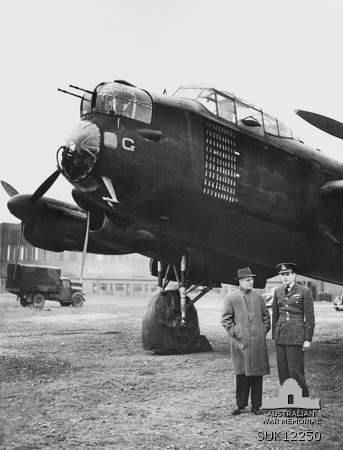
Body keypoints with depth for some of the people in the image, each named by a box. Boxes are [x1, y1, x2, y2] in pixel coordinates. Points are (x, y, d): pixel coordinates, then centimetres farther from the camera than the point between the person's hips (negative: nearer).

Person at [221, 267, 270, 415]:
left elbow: (266, 315, 20)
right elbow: (226, 319, 2)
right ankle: (240, 404, 11)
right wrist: (234, 332, -6)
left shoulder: (258, 297, 11)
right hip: (240, 342, -3)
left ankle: (256, 405, 13)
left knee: (257, 373, 4)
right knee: (241, 374, 0)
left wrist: (264, 330, 8)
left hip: (258, 342, 3)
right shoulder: (231, 298, 1)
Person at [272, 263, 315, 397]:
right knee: (283, 371, 6)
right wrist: (274, 336, 14)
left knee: (295, 371, -6)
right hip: (280, 335, 5)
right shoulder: (278, 292, 10)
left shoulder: (304, 291, -4)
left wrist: (308, 339, -6)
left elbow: (309, 317, -4)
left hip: (296, 335, -5)